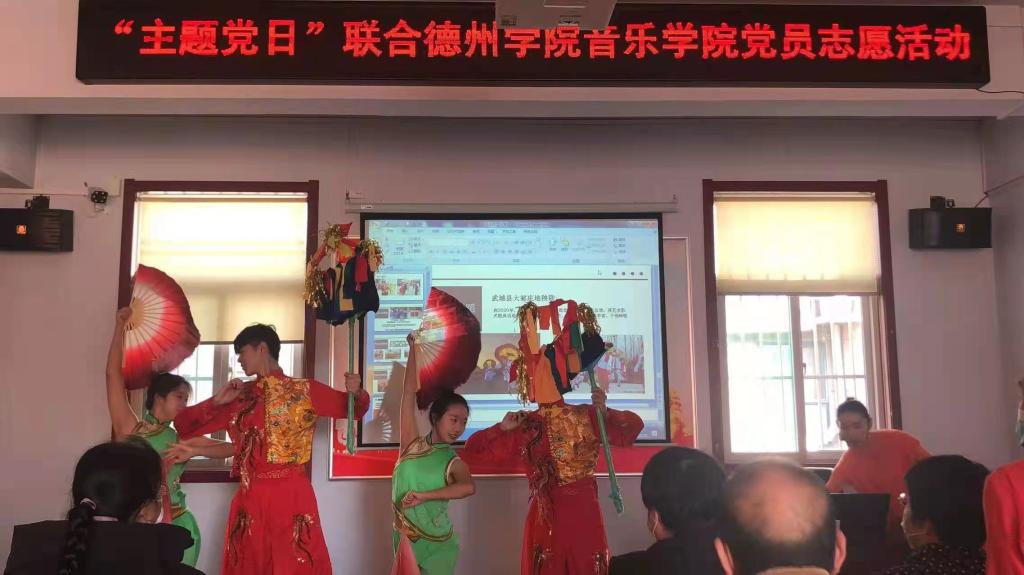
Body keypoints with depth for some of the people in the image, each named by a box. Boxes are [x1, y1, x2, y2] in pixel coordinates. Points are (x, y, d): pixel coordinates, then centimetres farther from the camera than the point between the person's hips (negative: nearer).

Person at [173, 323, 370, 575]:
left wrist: (356, 392, -14)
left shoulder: (305, 390, 2)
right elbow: (183, 425, 12)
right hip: (249, 498, 3)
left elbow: (354, 408, 8)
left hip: (292, 496, -3)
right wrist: (217, 401, -2)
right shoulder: (238, 397, 10)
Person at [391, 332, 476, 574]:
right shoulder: (412, 443, -3)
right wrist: (413, 349, -7)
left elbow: (469, 487, -28)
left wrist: (424, 496, -32)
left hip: (438, 547, -1)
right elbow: (409, 393, -6)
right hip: (405, 540, 1)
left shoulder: (454, 463, -5)